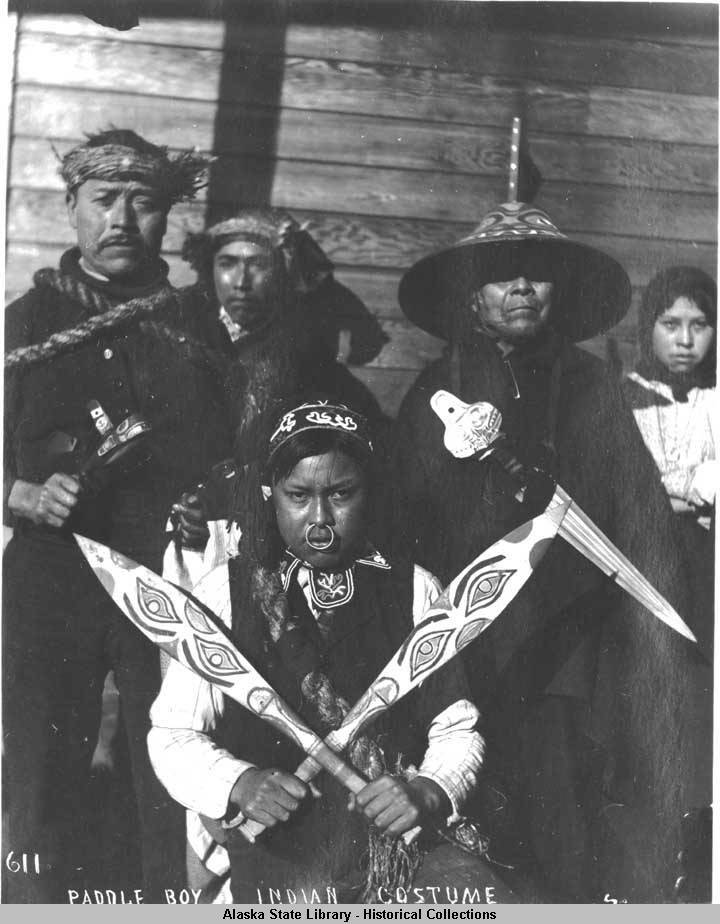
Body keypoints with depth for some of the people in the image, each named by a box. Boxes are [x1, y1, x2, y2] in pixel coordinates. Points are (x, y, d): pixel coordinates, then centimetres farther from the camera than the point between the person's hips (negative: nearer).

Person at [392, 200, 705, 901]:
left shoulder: (590, 390, 7)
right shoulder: (435, 396, 7)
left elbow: (644, 527, 2)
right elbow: (414, 528, 6)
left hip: (577, 653, 0)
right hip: (474, 653, 0)